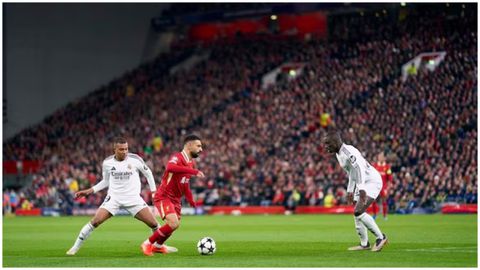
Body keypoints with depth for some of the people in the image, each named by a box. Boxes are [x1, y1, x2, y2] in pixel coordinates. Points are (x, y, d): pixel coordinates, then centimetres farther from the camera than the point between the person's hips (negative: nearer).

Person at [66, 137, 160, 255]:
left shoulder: (135, 160, -10)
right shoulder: (107, 163, -4)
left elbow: (148, 173, 6)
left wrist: (154, 191, 3)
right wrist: (89, 191, 5)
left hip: (133, 198, 0)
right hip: (114, 198, 0)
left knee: (153, 223, -8)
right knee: (95, 221, -15)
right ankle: (75, 247, -3)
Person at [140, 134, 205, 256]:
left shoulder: (191, 163, 8)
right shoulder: (177, 157, -20)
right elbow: (170, 167, -45)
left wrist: (190, 199, 17)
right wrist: (194, 171, -47)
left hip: (176, 199, 9)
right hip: (164, 197, -9)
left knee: (175, 225, 20)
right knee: (173, 223, -25)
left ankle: (158, 246, 46)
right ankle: (147, 244, -8)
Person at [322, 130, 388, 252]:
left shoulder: (348, 152, -22)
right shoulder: (339, 154, 10)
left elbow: (360, 169, -33)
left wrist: (361, 189, -41)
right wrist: (350, 191, 24)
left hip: (372, 181, -10)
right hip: (363, 184, 10)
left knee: (358, 212, -19)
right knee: (357, 214, 12)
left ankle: (380, 237, -8)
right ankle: (364, 244, 23)